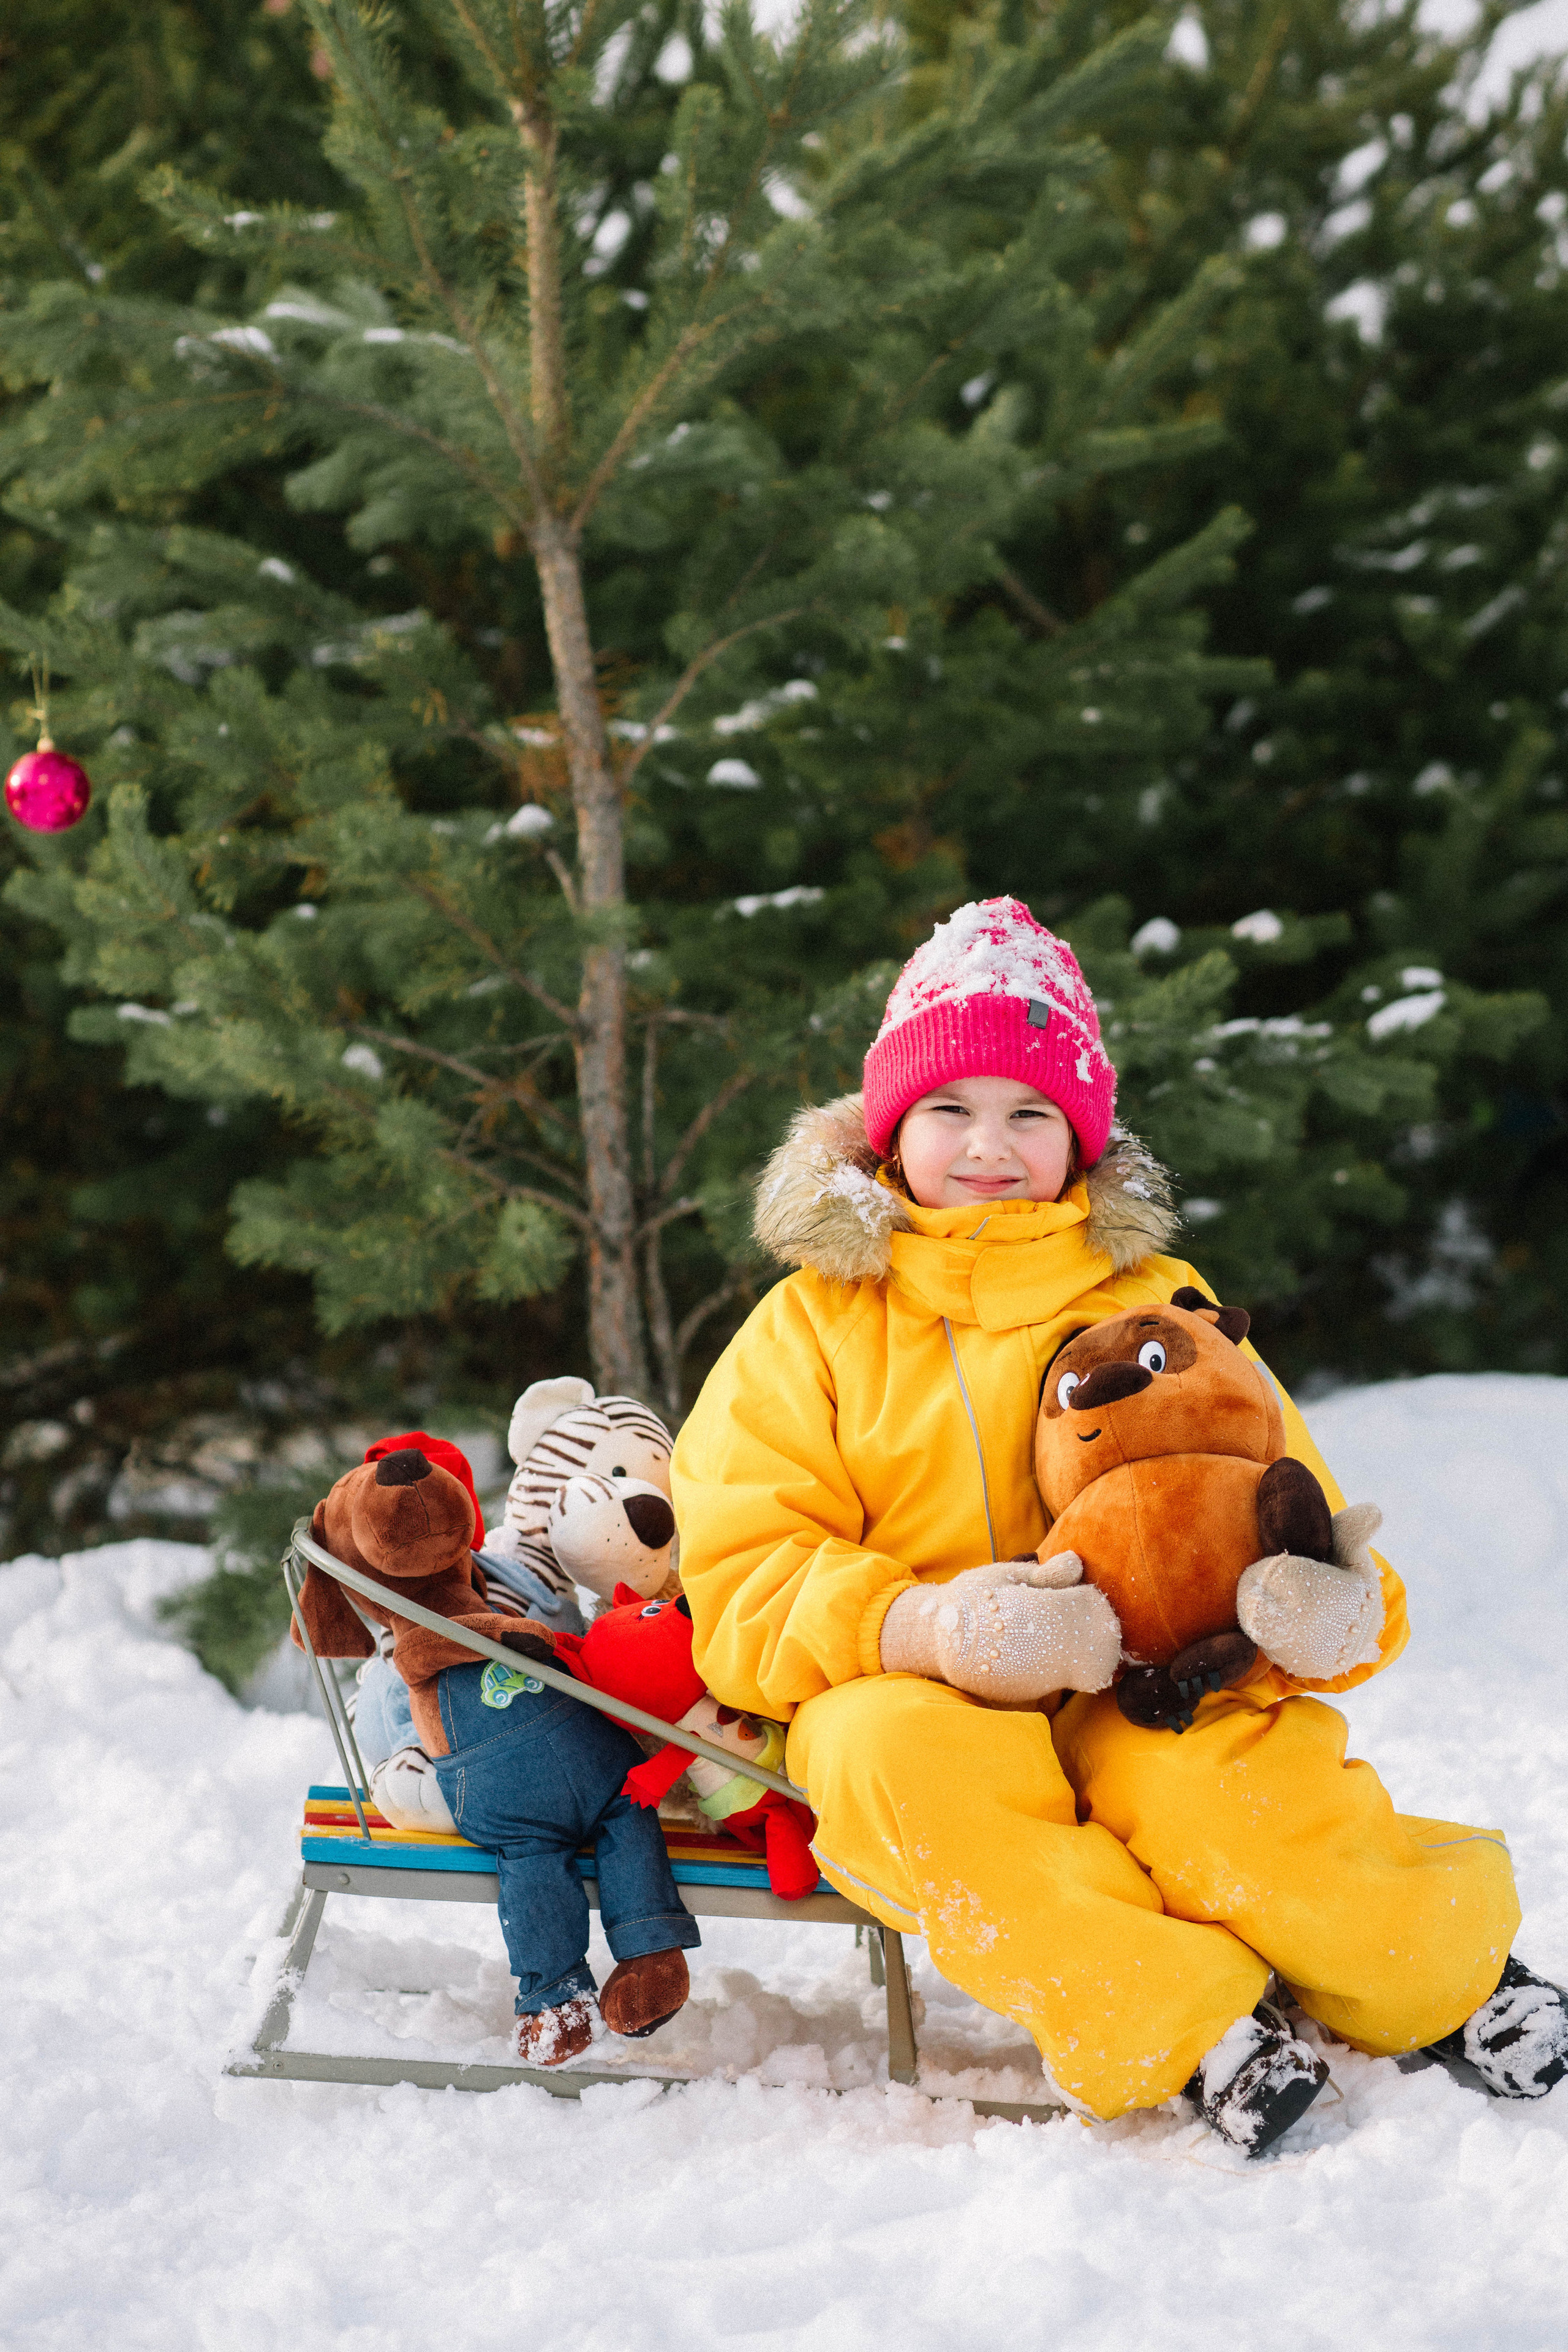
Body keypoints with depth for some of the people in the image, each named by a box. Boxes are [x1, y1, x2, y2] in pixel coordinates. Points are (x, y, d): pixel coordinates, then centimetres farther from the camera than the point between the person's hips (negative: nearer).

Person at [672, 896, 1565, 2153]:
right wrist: (930, 1628, -22)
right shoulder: (810, 1329, 9)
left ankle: (1448, 1973, -15)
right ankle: (1188, 2027, -32)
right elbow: (743, 1589, -2)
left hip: (1144, 1704, 0)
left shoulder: (1160, 1307, 14)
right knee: (888, 1756, -37)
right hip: (912, 1699, 0)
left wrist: (1334, 1609, -18)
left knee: (1218, 1778, -35)